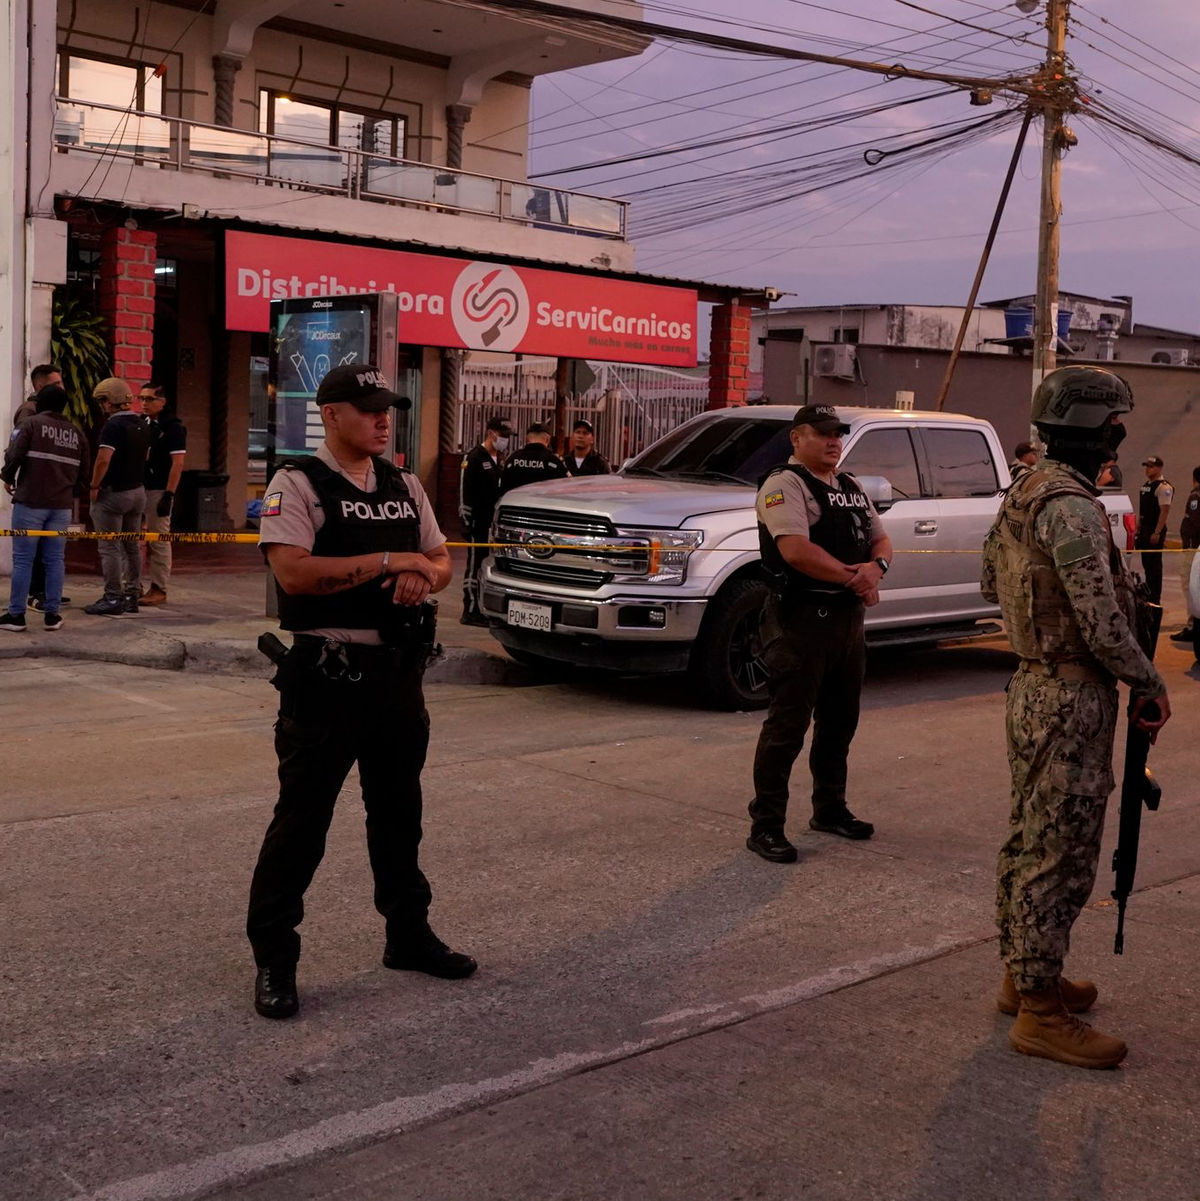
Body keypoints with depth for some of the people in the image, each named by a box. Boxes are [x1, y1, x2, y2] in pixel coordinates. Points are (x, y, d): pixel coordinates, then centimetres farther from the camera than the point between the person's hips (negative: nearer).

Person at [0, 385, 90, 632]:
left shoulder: (31, 423, -3)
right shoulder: (77, 433, 11)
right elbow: (83, 474, 11)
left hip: (30, 502, -4)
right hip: (62, 505, 4)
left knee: (23, 559, 0)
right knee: (55, 560, 8)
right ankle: (52, 614, 8)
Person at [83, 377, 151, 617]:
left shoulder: (113, 425, -17)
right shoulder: (142, 425, 9)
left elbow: (103, 460, -25)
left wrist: (94, 486, -14)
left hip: (113, 492, -8)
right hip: (138, 491, 8)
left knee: (109, 548, -3)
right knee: (132, 546, 13)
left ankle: (113, 599, -2)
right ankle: (131, 596, 17)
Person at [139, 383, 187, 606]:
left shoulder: (172, 427, -7)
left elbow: (178, 463, -12)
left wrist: (168, 495, -18)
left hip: (158, 491, -7)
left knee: (159, 541, -2)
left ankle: (159, 589, 3)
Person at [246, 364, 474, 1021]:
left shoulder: (404, 486, 12)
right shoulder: (297, 485, -8)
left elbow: (441, 559, 16)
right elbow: (294, 572, -21)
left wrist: (424, 576, -9)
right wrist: (389, 561, -19)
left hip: (398, 670, 7)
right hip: (327, 674, -6)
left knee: (399, 812, 18)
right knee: (301, 819, 0)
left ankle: (408, 933, 33)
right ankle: (273, 958, 12)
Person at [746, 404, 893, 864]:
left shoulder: (851, 488, 18)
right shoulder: (784, 485, -10)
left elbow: (881, 540, 16)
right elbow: (796, 550, -23)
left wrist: (875, 567, -8)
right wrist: (853, 577, -16)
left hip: (848, 618, 9)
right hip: (801, 620, -9)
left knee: (840, 722, 17)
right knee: (787, 725, -6)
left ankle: (830, 809, 32)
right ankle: (765, 825, 0)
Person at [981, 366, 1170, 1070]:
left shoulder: (1025, 493, 10)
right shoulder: (1072, 508, -21)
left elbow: (993, 581, 22)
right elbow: (1101, 623, -22)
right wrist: (1151, 682, -9)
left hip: (1034, 688, 10)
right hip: (1072, 700, -10)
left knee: (1031, 842, 18)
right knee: (1061, 855, -3)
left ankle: (1023, 976, 30)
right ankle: (1041, 1012, 5)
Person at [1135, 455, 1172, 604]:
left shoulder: (1163, 488, -13)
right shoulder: (1145, 485, 16)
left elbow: (1165, 511, -19)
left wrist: (1157, 532, -23)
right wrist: (1137, 529, 19)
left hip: (1155, 531, -9)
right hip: (1144, 530, 9)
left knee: (1154, 565, -7)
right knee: (1147, 564, 13)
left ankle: (1155, 599, -4)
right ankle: (1148, 595, 21)